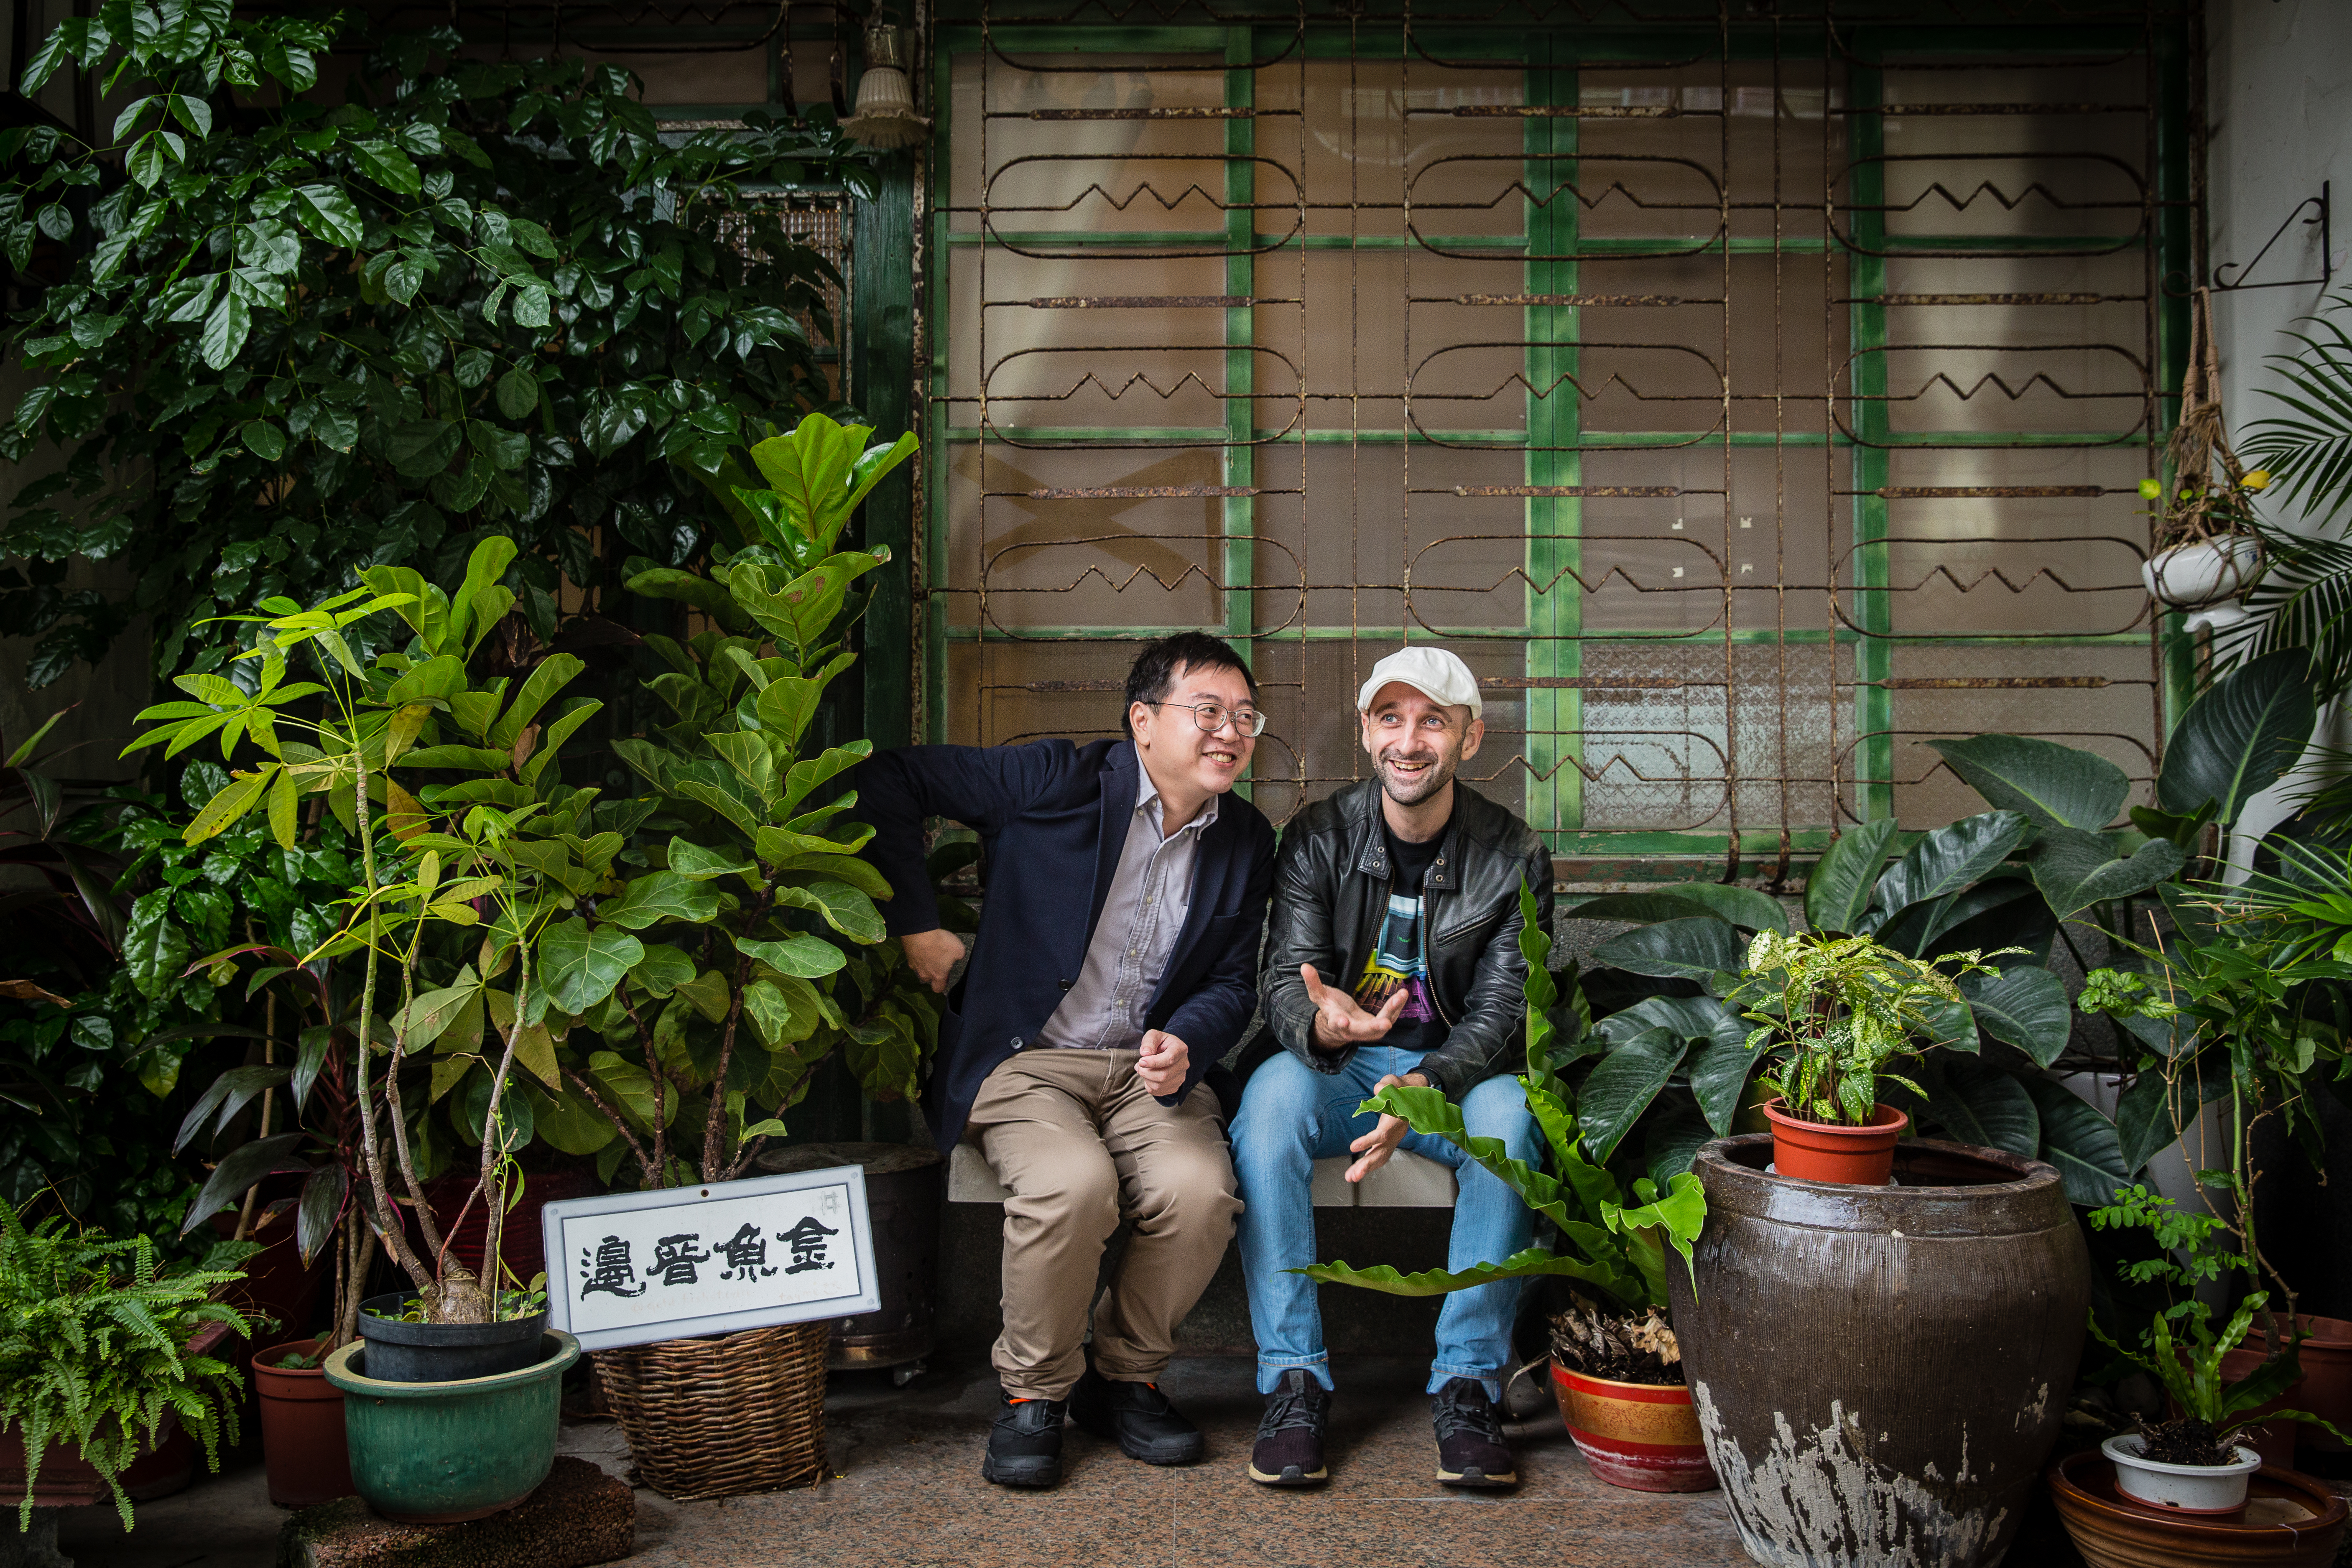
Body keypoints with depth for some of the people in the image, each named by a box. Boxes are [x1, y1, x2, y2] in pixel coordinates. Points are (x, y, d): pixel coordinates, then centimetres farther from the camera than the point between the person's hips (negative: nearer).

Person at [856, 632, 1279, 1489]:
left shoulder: (1246, 842, 8)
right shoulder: (1057, 781, -8)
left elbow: (1233, 983, 11)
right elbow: (889, 780, -6)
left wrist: (1184, 1042, -12)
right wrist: (914, 921, -7)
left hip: (1148, 1069, 4)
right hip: (1027, 1059, -3)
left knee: (1200, 1190, -27)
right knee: (1073, 1184, -34)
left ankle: (1125, 1379, 1)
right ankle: (1033, 1392, -6)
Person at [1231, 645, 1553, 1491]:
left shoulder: (1513, 857, -5)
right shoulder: (1318, 836, -4)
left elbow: (1501, 1011, -9)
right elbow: (1284, 976, -9)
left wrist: (1427, 1086, -31)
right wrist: (1319, 1021, -36)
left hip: (1456, 1070, 0)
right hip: (1338, 1069, 0)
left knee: (1509, 1113, -34)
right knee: (1274, 1089, -33)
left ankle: (1467, 1382, -21)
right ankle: (1294, 1377, -26)